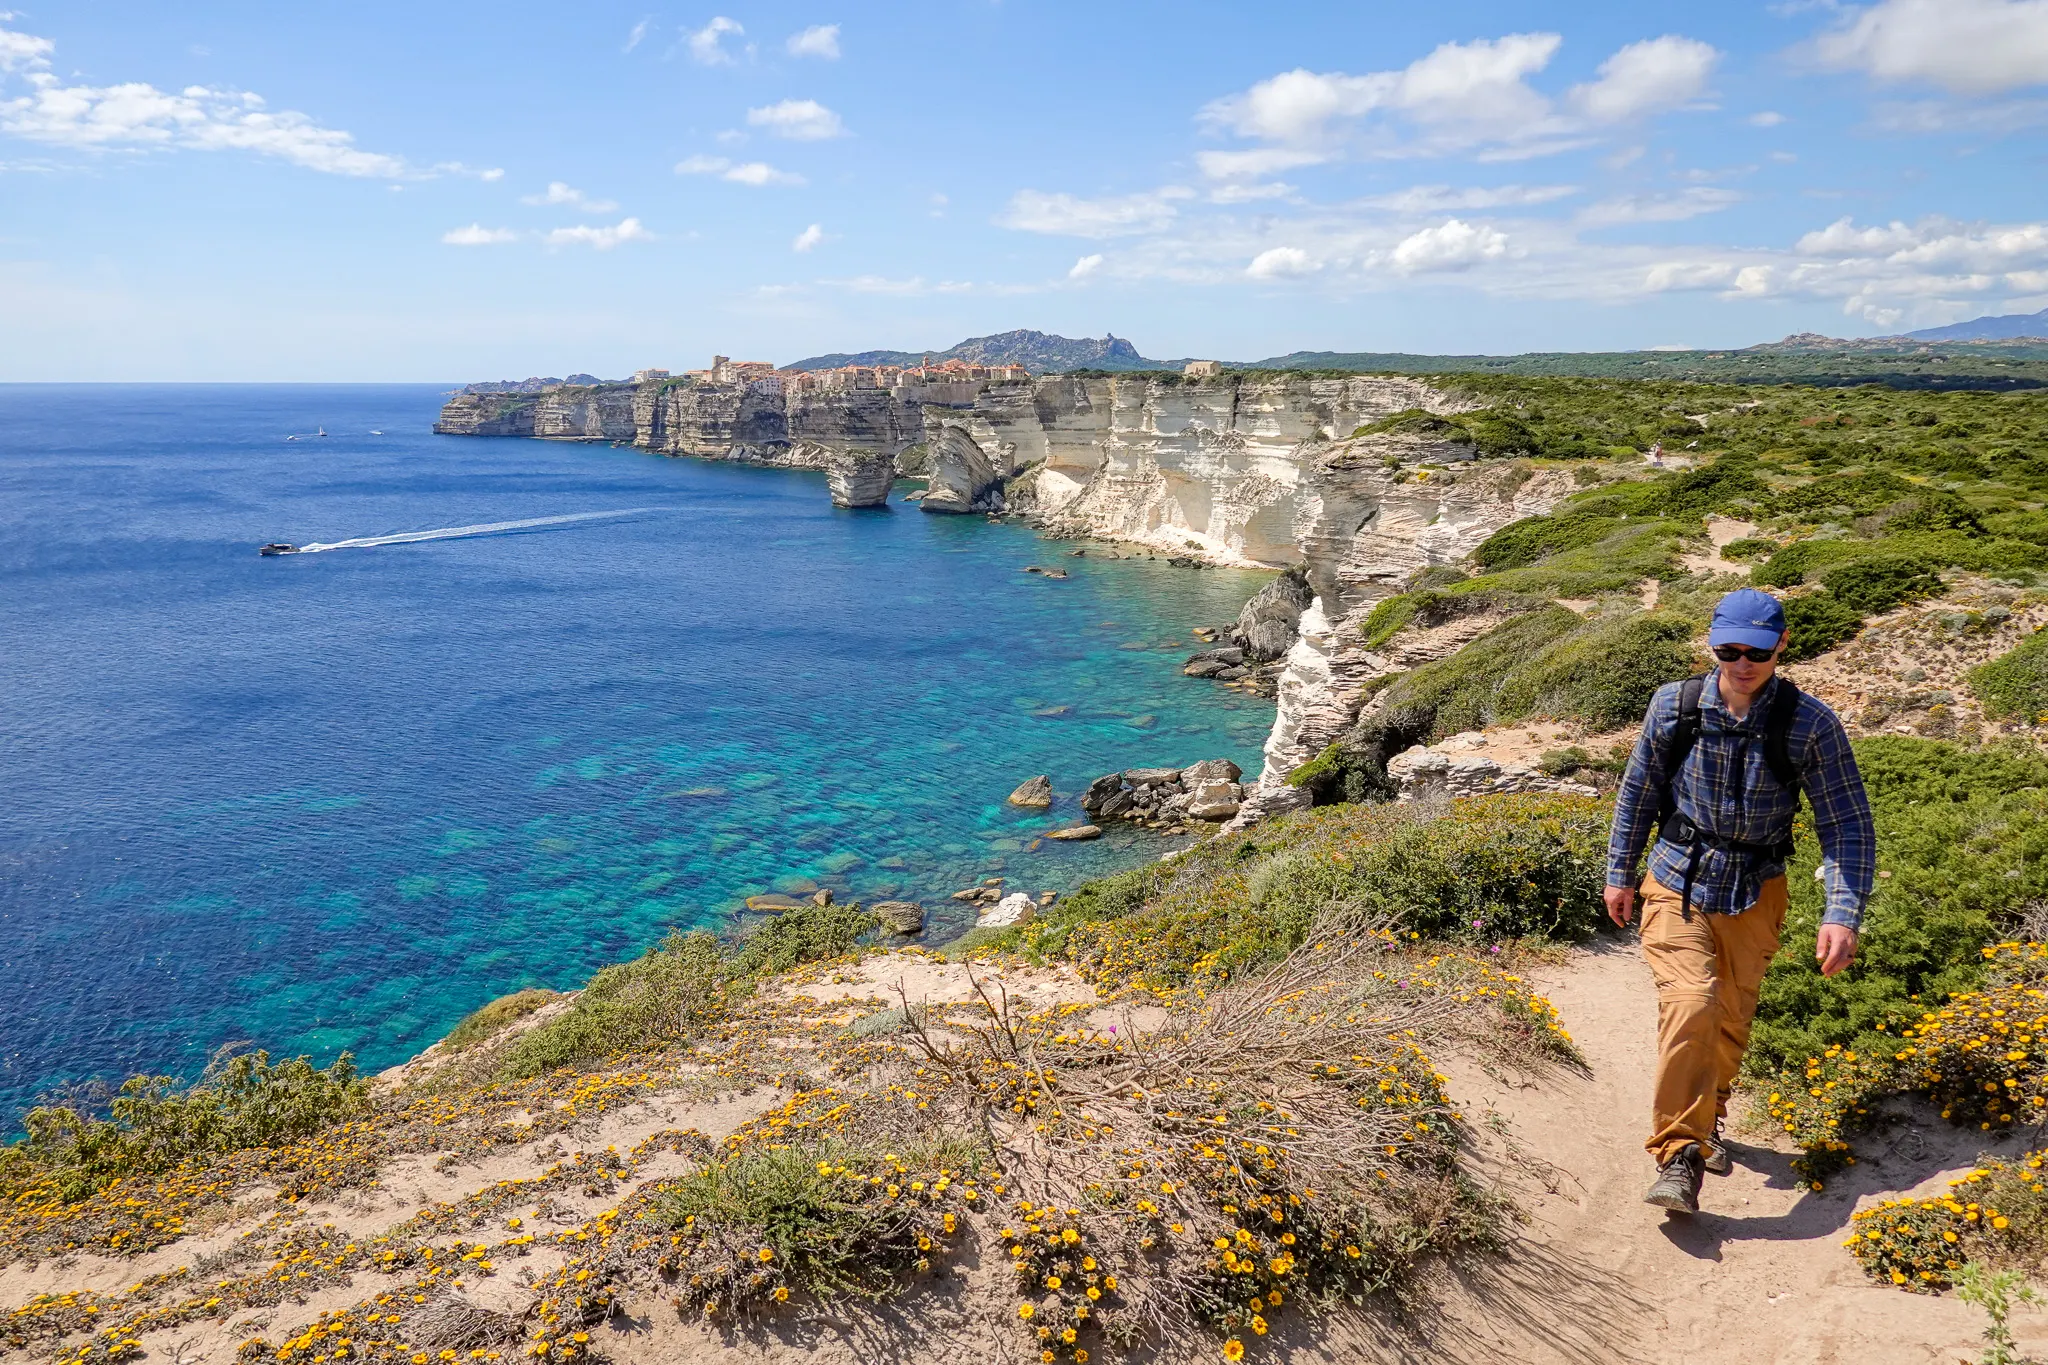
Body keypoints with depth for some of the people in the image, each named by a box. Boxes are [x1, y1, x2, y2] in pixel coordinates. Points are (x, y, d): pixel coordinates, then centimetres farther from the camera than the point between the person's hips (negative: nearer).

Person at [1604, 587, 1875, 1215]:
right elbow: (1638, 792, 4)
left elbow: (1848, 824, -9)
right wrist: (1620, 873, 9)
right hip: (1677, 886, -1)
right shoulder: (1674, 706, -11)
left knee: (1731, 1020, 14)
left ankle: (1704, 1119, 41)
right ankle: (1680, 1158, -14)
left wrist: (1843, 914, -18)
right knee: (1691, 1004, -20)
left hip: (1755, 896, 1)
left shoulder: (1811, 723, -13)